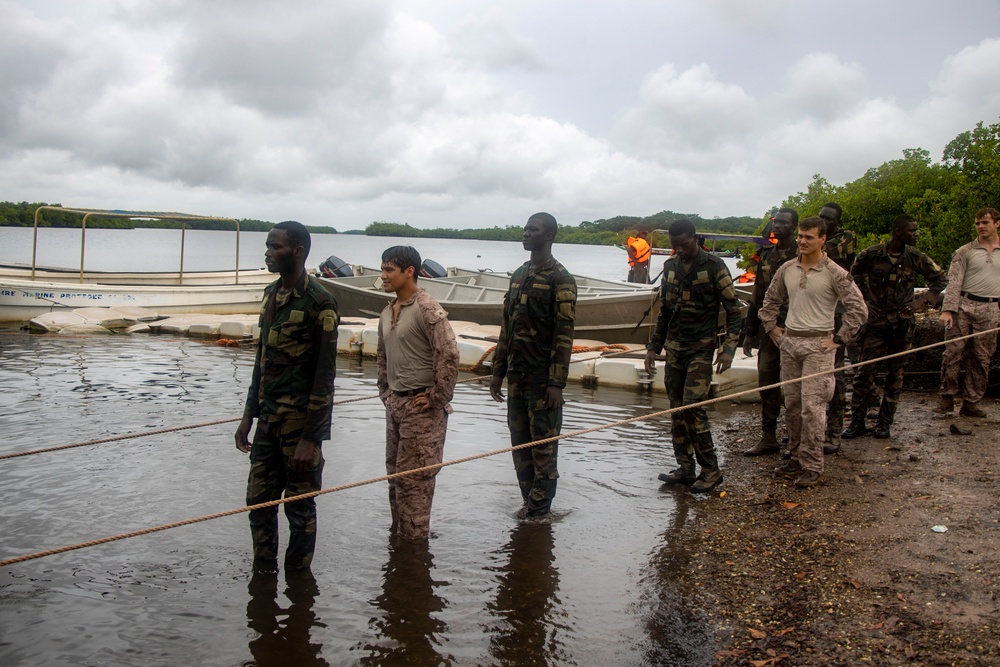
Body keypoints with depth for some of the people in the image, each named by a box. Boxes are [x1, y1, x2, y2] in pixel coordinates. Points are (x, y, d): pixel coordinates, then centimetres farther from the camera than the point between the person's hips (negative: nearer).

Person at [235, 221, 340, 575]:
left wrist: (311, 438, -18)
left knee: (300, 506, 6)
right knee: (259, 501, 13)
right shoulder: (271, 294, 10)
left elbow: (324, 375, -16)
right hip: (269, 419, 8)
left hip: (300, 422, -7)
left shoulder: (318, 302, -15)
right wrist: (249, 414, 16)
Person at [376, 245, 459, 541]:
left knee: (414, 476, -3)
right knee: (394, 472, 17)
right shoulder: (387, 312, 11)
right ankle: (397, 531, 30)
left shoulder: (427, 309, -16)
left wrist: (436, 398, -19)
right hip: (395, 404, 9)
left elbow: (449, 355, -23)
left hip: (421, 408, -9)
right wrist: (385, 391, 17)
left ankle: (414, 537, 9)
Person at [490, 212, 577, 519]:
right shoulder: (519, 275, 13)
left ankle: (539, 508, 14)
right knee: (519, 442, 13)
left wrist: (556, 383, -18)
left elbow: (564, 335, -14)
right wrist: (498, 371, 14)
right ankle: (530, 502, 26)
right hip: (517, 375, 7)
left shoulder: (560, 279, -10)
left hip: (542, 378, -7)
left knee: (543, 445, 3)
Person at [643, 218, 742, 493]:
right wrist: (653, 346, 14)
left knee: (693, 406, -14)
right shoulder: (670, 267, 10)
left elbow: (733, 309, -7)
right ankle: (685, 468, 16)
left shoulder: (714, 266, -7)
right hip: (674, 347, 6)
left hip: (701, 347, -6)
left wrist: (728, 347, -16)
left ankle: (710, 470, -3)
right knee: (677, 408, 7)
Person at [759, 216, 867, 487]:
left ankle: (812, 466, -3)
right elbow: (770, 300, 22)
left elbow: (859, 309, -8)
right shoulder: (787, 269, 7)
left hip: (818, 345, -5)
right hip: (789, 342, 6)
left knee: (812, 406, -9)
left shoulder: (835, 273, -8)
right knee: (791, 404, 11)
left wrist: (839, 338, -10)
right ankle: (797, 457, 23)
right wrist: (772, 328, 14)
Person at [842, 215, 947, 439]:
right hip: (875, 320, -1)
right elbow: (853, 277, 10)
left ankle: (884, 422, 17)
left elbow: (941, 279, 10)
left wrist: (923, 301, -2)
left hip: (902, 322, 2)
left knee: (895, 374, 6)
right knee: (864, 371, -3)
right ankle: (857, 421, 7)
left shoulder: (916, 258, -2)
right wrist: (862, 301, 1)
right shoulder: (870, 255, -6)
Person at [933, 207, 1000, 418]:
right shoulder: (965, 252, 5)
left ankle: (971, 403, 10)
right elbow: (954, 282, -2)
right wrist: (947, 309, -12)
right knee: (953, 353, -5)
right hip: (963, 306, -2)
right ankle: (947, 397, 6)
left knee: (981, 359, 3)